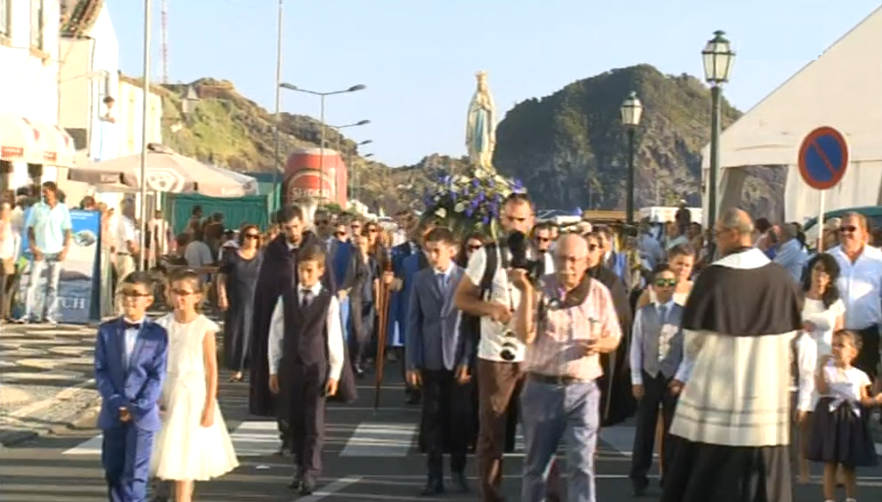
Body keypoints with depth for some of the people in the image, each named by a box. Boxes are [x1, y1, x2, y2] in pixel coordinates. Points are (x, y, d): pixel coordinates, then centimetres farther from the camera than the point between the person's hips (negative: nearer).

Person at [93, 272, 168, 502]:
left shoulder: (158, 334, -2)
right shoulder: (107, 330, 4)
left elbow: (158, 376, -5)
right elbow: (101, 371, 1)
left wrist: (138, 407, -13)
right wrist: (116, 402, -11)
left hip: (143, 415, -3)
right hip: (113, 413, 3)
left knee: (135, 474, -4)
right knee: (113, 472, 11)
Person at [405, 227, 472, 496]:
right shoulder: (420, 279, 3)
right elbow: (413, 323, 4)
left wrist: (468, 360, -7)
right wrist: (412, 363, 0)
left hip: (459, 360, -1)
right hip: (430, 361, 1)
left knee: (460, 418, 4)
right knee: (433, 419, 4)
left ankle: (458, 471, 19)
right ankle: (435, 476, 10)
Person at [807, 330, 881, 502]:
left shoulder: (859, 375, 5)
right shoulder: (828, 369, -1)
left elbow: (863, 400, 7)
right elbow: (822, 389, -16)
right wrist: (821, 367, -24)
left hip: (851, 420, 2)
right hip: (831, 416, -2)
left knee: (850, 464, 10)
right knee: (830, 463, -2)